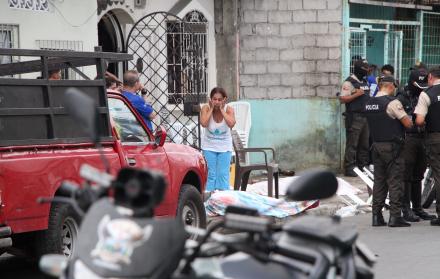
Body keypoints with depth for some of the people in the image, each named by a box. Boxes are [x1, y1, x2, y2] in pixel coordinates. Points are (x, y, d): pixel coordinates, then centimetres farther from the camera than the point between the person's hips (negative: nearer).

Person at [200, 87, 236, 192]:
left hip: (224, 146, 0)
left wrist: (222, 109, -25)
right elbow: (204, 123, -30)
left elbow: (231, 124, -31)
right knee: (210, 173, 0)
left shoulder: (228, 109, -13)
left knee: (223, 174, 0)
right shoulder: (206, 108, -13)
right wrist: (211, 109, -23)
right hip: (209, 146, 0)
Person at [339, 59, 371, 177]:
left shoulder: (365, 82, 17)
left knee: (364, 144, 12)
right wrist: (356, 94, -21)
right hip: (354, 117, -8)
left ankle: (363, 166, 20)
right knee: (352, 144, -6)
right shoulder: (349, 82, -9)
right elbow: (342, 99, -16)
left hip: (365, 117, 8)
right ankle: (349, 168, -3)